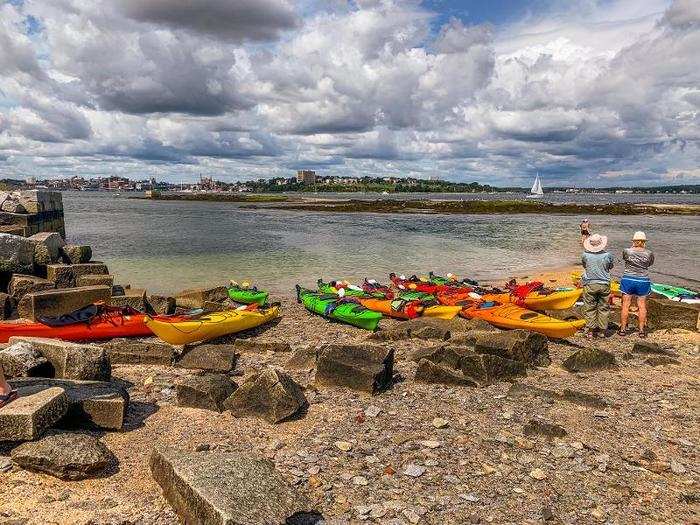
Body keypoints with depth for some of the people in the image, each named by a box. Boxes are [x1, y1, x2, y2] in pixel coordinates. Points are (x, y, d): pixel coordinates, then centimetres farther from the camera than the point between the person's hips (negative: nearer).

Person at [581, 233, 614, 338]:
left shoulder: (585, 255, -9)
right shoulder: (607, 255, -8)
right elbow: (610, 267, 10)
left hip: (590, 285, -1)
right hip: (604, 285, 1)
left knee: (590, 308, 8)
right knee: (603, 308, 12)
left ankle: (590, 331, 11)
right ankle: (602, 331, 17)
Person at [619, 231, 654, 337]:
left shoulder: (626, 251, -10)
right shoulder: (649, 253, -6)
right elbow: (650, 263, 12)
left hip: (628, 280, -1)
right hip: (643, 282, 1)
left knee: (625, 305, 6)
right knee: (642, 306, 9)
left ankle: (623, 329, 12)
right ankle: (642, 330, 14)